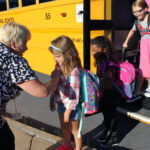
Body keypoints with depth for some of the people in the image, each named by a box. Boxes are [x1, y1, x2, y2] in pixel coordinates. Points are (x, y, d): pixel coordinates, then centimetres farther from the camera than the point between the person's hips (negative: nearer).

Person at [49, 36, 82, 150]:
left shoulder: (74, 71, -28)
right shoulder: (60, 67, -3)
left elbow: (74, 93, -25)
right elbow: (55, 86, 7)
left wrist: (68, 110, -19)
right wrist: (52, 100, 13)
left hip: (72, 106, -8)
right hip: (61, 103, 8)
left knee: (74, 130, 15)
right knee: (64, 126, 28)